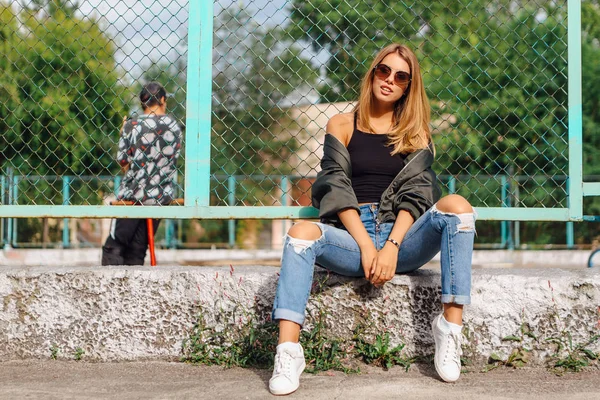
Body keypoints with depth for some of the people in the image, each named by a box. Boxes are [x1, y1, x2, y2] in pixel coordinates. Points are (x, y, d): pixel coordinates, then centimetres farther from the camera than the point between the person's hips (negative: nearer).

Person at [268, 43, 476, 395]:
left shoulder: (416, 133, 16)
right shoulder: (342, 126, 14)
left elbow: (415, 194, 3)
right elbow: (335, 189, 2)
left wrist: (392, 246, -15)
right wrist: (367, 247, -12)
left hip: (403, 238, 1)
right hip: (352, 236, -1)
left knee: (455, 206, -26)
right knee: (302, 234, -31)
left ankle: (451, 326, -26)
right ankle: (288, 355, -37)